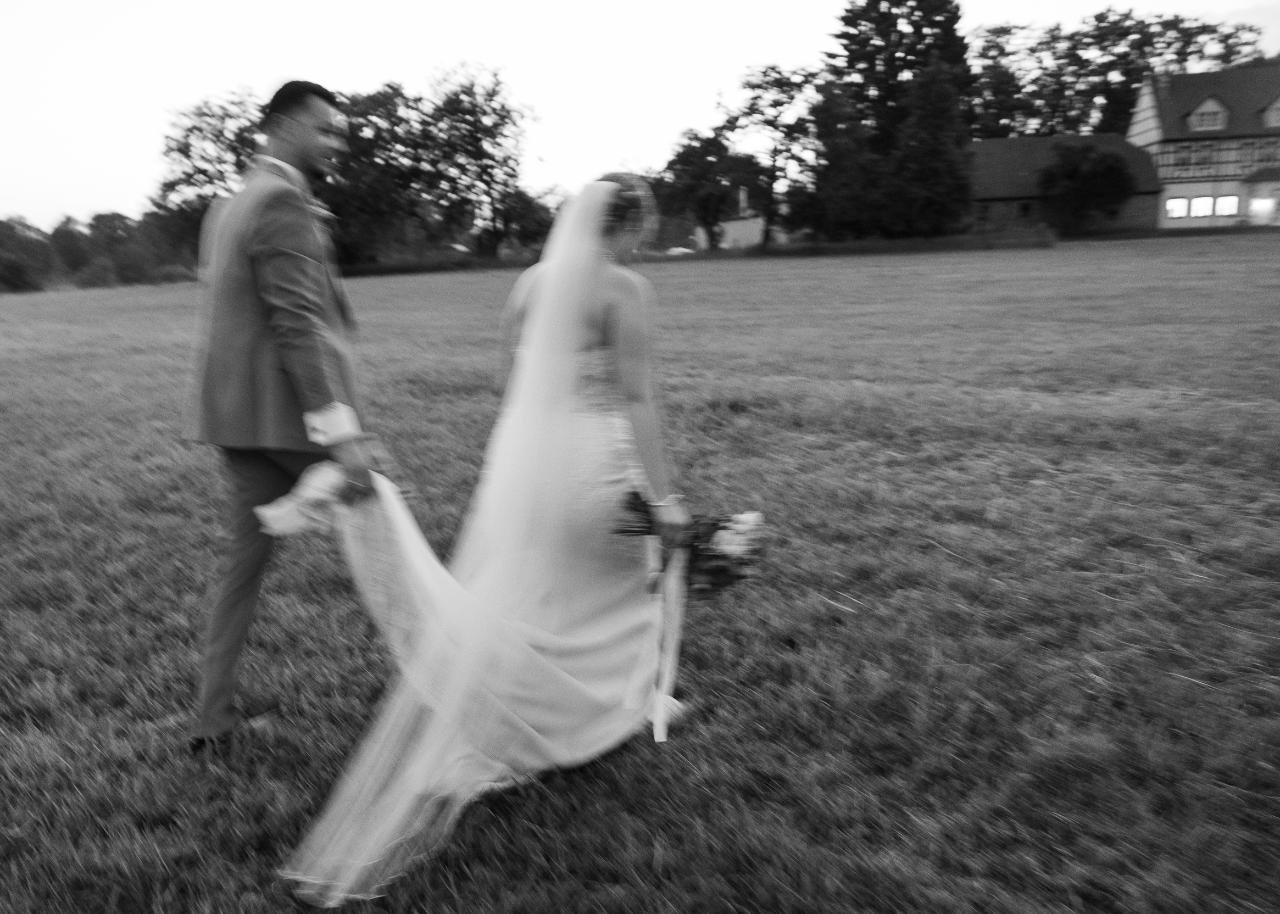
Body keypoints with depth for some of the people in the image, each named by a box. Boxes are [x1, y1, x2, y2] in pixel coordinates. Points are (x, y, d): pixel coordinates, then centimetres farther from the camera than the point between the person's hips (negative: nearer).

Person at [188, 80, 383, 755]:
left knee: (244, 556, 13)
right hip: (291, 412, -9)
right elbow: (298, 323, -21)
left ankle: (214, 718, 20)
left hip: (238, 413, 9)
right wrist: (340, 428, -25)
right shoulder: (283, 202, -12)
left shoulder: (226, 208, 19)